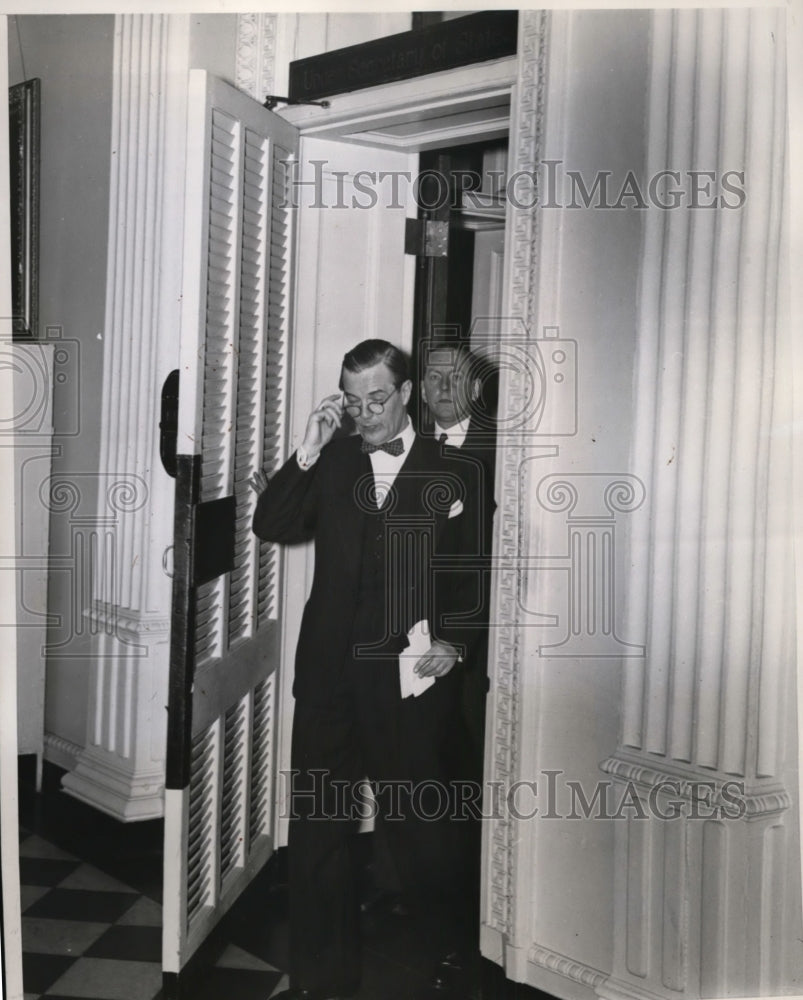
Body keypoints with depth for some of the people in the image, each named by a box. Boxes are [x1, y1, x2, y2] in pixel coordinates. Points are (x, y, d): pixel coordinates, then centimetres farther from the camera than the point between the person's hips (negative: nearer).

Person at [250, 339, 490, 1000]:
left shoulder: (451, 474, 1)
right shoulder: (330, 462, 8)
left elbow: (474, 574, 2)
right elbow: (272, 527, 0)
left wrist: (456, 643, -10)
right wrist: (308, 451, -7)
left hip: (413, 675, -3)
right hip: (330, 672, 3)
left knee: (427, 832, 6)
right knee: (318, 827, 10)